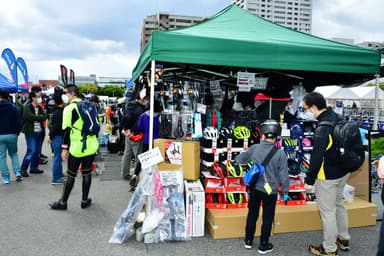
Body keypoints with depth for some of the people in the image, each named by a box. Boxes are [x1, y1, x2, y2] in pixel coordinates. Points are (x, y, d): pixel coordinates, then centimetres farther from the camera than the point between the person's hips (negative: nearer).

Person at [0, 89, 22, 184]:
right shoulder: (14, 108, -3)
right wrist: (17, 133, 8)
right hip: (12, 135, 1)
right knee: (14, 154, 18)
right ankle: (17, 172, 3)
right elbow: (19, 122, -5)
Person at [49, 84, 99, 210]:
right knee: (86, 173, 12)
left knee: (71, 176, 6)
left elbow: (67, 130, -12)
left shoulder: (69, 108, -10)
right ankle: (85, 201, 20)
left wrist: (64, 148, -7)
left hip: (77, 147, -5)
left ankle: (63, 202, 18)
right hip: (91, 146, 5)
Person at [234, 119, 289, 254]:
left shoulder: (254, 148, -10)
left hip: (255, 188, 3)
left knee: (252, 214, 20)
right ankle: (264, 246, 27)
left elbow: (238, 160, 6)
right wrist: (285, 192, 1)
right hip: (270, 191, -2)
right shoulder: (280, 154, -17)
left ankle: (248, 241, 33)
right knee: (267, 218, 15)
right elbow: (284, 176, -13)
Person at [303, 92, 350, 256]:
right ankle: (343, 239, 42)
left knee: (328, 212, 6)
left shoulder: (322, 129, -29)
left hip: (327, 177, -9)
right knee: (339, 204, 25)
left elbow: (316, 157, -26)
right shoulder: (338, 118, 0)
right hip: (343, 172, 9)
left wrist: (309, 180, -17)